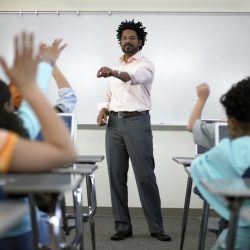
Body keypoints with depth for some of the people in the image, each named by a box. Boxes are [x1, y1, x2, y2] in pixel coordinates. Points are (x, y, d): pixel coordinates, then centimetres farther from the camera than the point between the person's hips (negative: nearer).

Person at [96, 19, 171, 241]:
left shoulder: (146, 65, -1)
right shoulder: (116, 67, 20)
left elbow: (134, 77, -25)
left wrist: (114, 73, -45)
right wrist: (103, 110, 0)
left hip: (137, 122, -6)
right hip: (115, 123, 6)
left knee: (145, 176, -6)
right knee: (116, 176, 3)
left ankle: (156, 227, 4)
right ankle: (123, 225, 11)